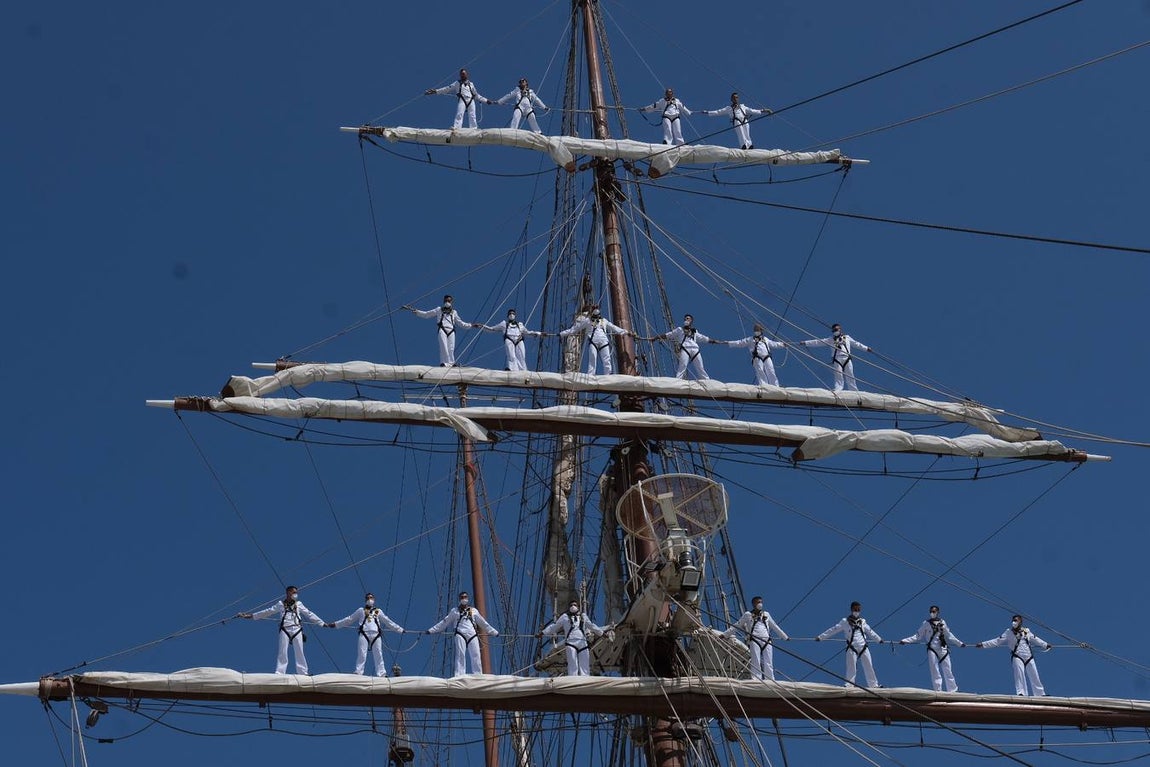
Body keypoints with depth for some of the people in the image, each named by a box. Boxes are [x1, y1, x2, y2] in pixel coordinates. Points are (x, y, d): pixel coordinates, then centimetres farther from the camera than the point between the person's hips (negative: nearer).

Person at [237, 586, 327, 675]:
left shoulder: (299, 604, 14)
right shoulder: (281, 604, 11)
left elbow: (309, 614, 15)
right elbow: (267, 612, 13)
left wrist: (323, 623, 12)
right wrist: (250, 616, 12)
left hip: (297, 630, 1)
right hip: (285, 630, -1)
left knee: (299, 652, -4)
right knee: (282, 652, -6)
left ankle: (303, 673, -5)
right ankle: (279, 674, -9)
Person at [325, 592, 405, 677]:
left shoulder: (378, 611, 25)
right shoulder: (361, 611, 21)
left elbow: (388, 622, 27)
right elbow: (349, 620, 23)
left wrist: (400, 629, 25)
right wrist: (334, 625, 19)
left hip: (376, 635, 1)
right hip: (364, 634, -1)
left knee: (378, 655, -6)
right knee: (362, 654, -12)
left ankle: (381, 673, -10)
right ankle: (358, 672, -15)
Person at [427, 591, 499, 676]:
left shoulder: (474, 611, 22)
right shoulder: (454, 611, 17)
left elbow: (483, 623, 27)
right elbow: (444, 623, 18)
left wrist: (494, 632, 28)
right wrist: (431, 630, 13)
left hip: (472, 635, 2)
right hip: (460, 634, -2)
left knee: (476, 656, -10)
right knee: (460, 655, -15)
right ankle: (459, 676, -23)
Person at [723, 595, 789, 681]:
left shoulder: (766, 614, 21)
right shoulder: (748, 615, 12)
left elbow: (775, 627, 30)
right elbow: (737, 626, 15)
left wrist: (785, 637, 33)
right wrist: (724, 634, 10)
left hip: (767, 641, 3)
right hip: (754, 640, -3)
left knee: (768, 664, -4)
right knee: (756, 662, -12)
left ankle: (770, 681, -8)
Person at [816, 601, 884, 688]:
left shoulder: (862, 622, 13)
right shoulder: (845, 622, 1)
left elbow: (870, 632, 27)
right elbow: (833, 630, 0)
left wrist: (879, 639, 35)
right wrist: (820, 637, -4)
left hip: (864, 648, 3)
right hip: (852, 648, -3)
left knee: (869, 667, 3)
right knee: (851, 667, -9)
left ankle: (874, 685, 7)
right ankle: (849, 685, -4)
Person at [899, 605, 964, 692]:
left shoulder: (942, 622, 11)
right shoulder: (926, 623, 5)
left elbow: (949, 635, 19)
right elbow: (918, 636, 4)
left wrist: (959, 643, 19)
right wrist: (905, 641, -4)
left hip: (943, 649, 1)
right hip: (932, 649, -1)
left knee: (947, 670, -1)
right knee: (935, 670, -5)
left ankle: (953, 690, 2)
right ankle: (938, 691, -3)